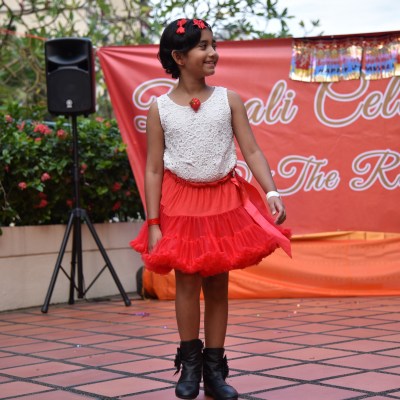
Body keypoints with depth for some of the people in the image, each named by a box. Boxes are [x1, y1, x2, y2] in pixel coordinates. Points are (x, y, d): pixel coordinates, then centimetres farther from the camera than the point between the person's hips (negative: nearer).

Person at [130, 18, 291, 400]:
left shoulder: (229, 100, -1)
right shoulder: (160, 108, -4)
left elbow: (252, 152, -4)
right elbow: (153, 170, -3)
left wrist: (272, 192, -19)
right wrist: (153, 223, -7)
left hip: (224, 200, 1)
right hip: (181, 202, -1)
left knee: (217, 284, 6)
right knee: (187, 281, -1)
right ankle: (190, 364, 15)